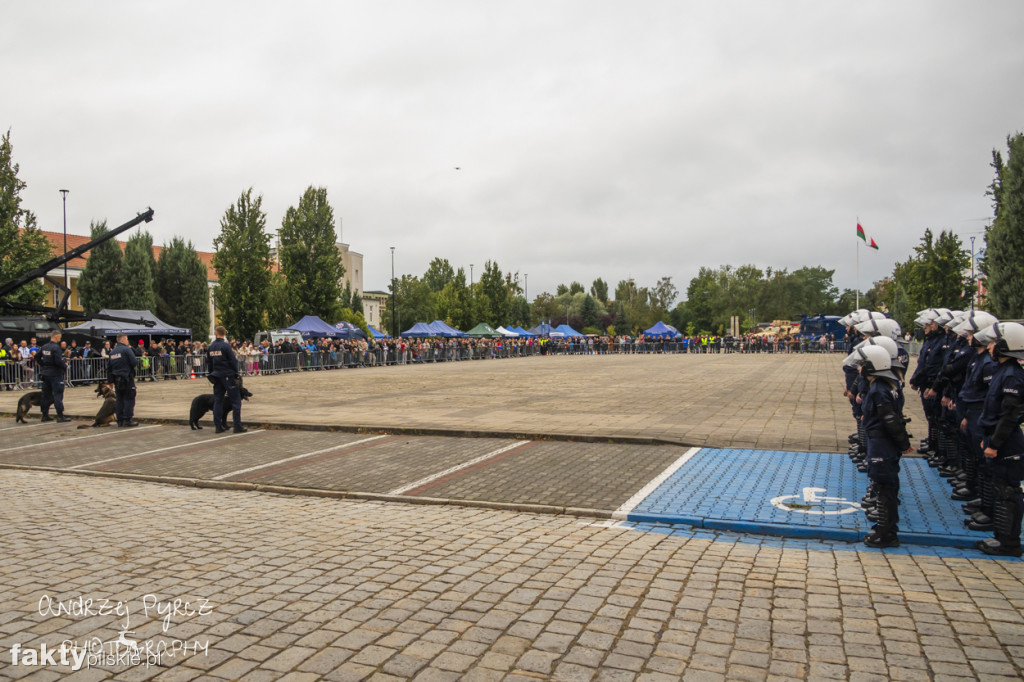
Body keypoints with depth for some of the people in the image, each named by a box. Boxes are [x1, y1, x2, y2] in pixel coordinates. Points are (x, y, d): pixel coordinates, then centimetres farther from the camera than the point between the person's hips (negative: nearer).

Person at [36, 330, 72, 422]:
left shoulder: (44, 347, 9)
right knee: (58, 394, -6)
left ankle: (45, 415, 18)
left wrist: (43, 365, 20)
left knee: (46, 394, 13)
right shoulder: (56, 348, -16)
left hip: (45, 373, 8)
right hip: (55, 374, -8)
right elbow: (58, 361, -22)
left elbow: (37, 358, 16)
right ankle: (60, 416, -8)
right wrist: (65, 366, -6)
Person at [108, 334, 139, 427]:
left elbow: (108, 367, 17)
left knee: (119, 399, 10)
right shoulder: (126, 349, -9)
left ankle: (120, 420, 11)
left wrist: (110, 381, 20)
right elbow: (135, 362, -17)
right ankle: (127, 419, -7)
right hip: (127, 378, -7)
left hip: (116, 380, 7)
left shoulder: (112, 352, 14)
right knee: (129, 399, -3)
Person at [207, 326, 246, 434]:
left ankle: (218, 426, 10)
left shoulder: (210, 347, 8)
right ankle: (238, 426, -6)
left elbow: (208, 363, 14)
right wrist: (236, 375, -3)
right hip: (228, 375, -6)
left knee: (218, 401, 10)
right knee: (236, 400, -2)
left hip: (216, 376, 6)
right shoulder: (226, 346, -11)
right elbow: (233, 361, -12)